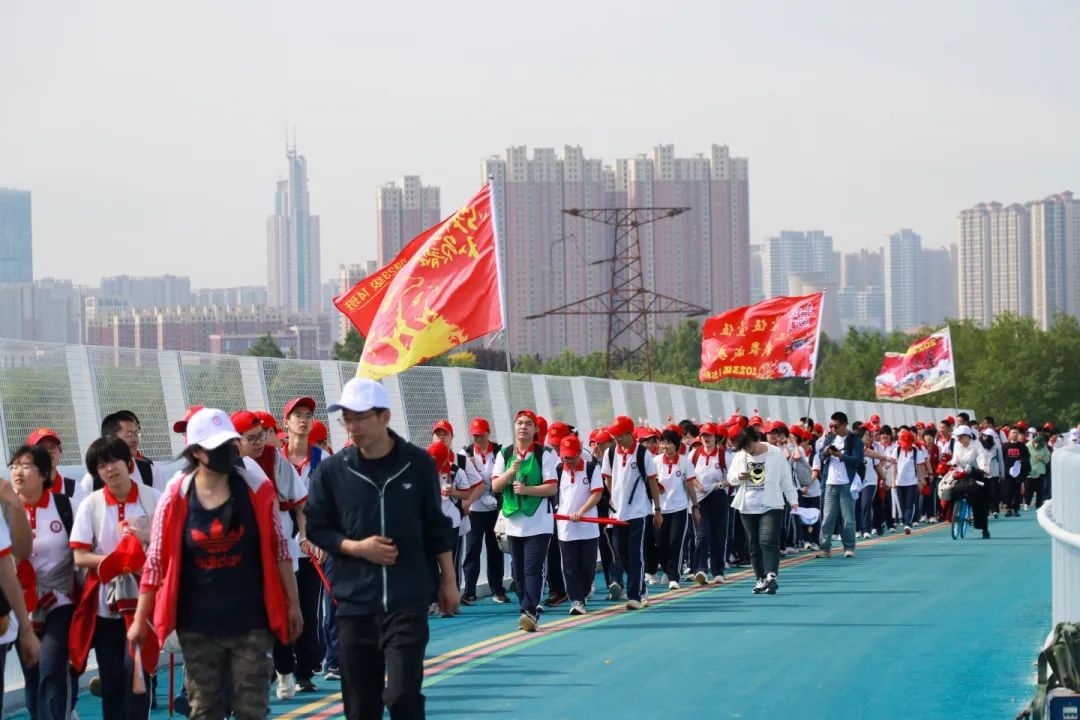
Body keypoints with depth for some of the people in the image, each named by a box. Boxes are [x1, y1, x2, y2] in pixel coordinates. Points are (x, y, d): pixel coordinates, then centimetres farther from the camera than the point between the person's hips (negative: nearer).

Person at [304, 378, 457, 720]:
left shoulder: (418, 464, -1)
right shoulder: (333, 470, -2)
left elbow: (437, 527, 8)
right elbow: (316, 528, 6)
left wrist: (448, 582, 8)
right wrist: (357, 547, -10)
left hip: (408, 601, -1)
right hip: (355, 602, 1)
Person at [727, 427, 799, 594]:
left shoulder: (776, 454, -5)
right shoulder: (740, 455, 4)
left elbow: (786, 479, 0)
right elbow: (730, 477, 10)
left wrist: (793, 500, -3)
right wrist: (739, 476, -12)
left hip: (771, 506, -4)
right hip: (747, 508, 4)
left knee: (769, 541, -18)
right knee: (754, 545, 7)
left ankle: (771, 576, -28)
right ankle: (761, 579, 15)